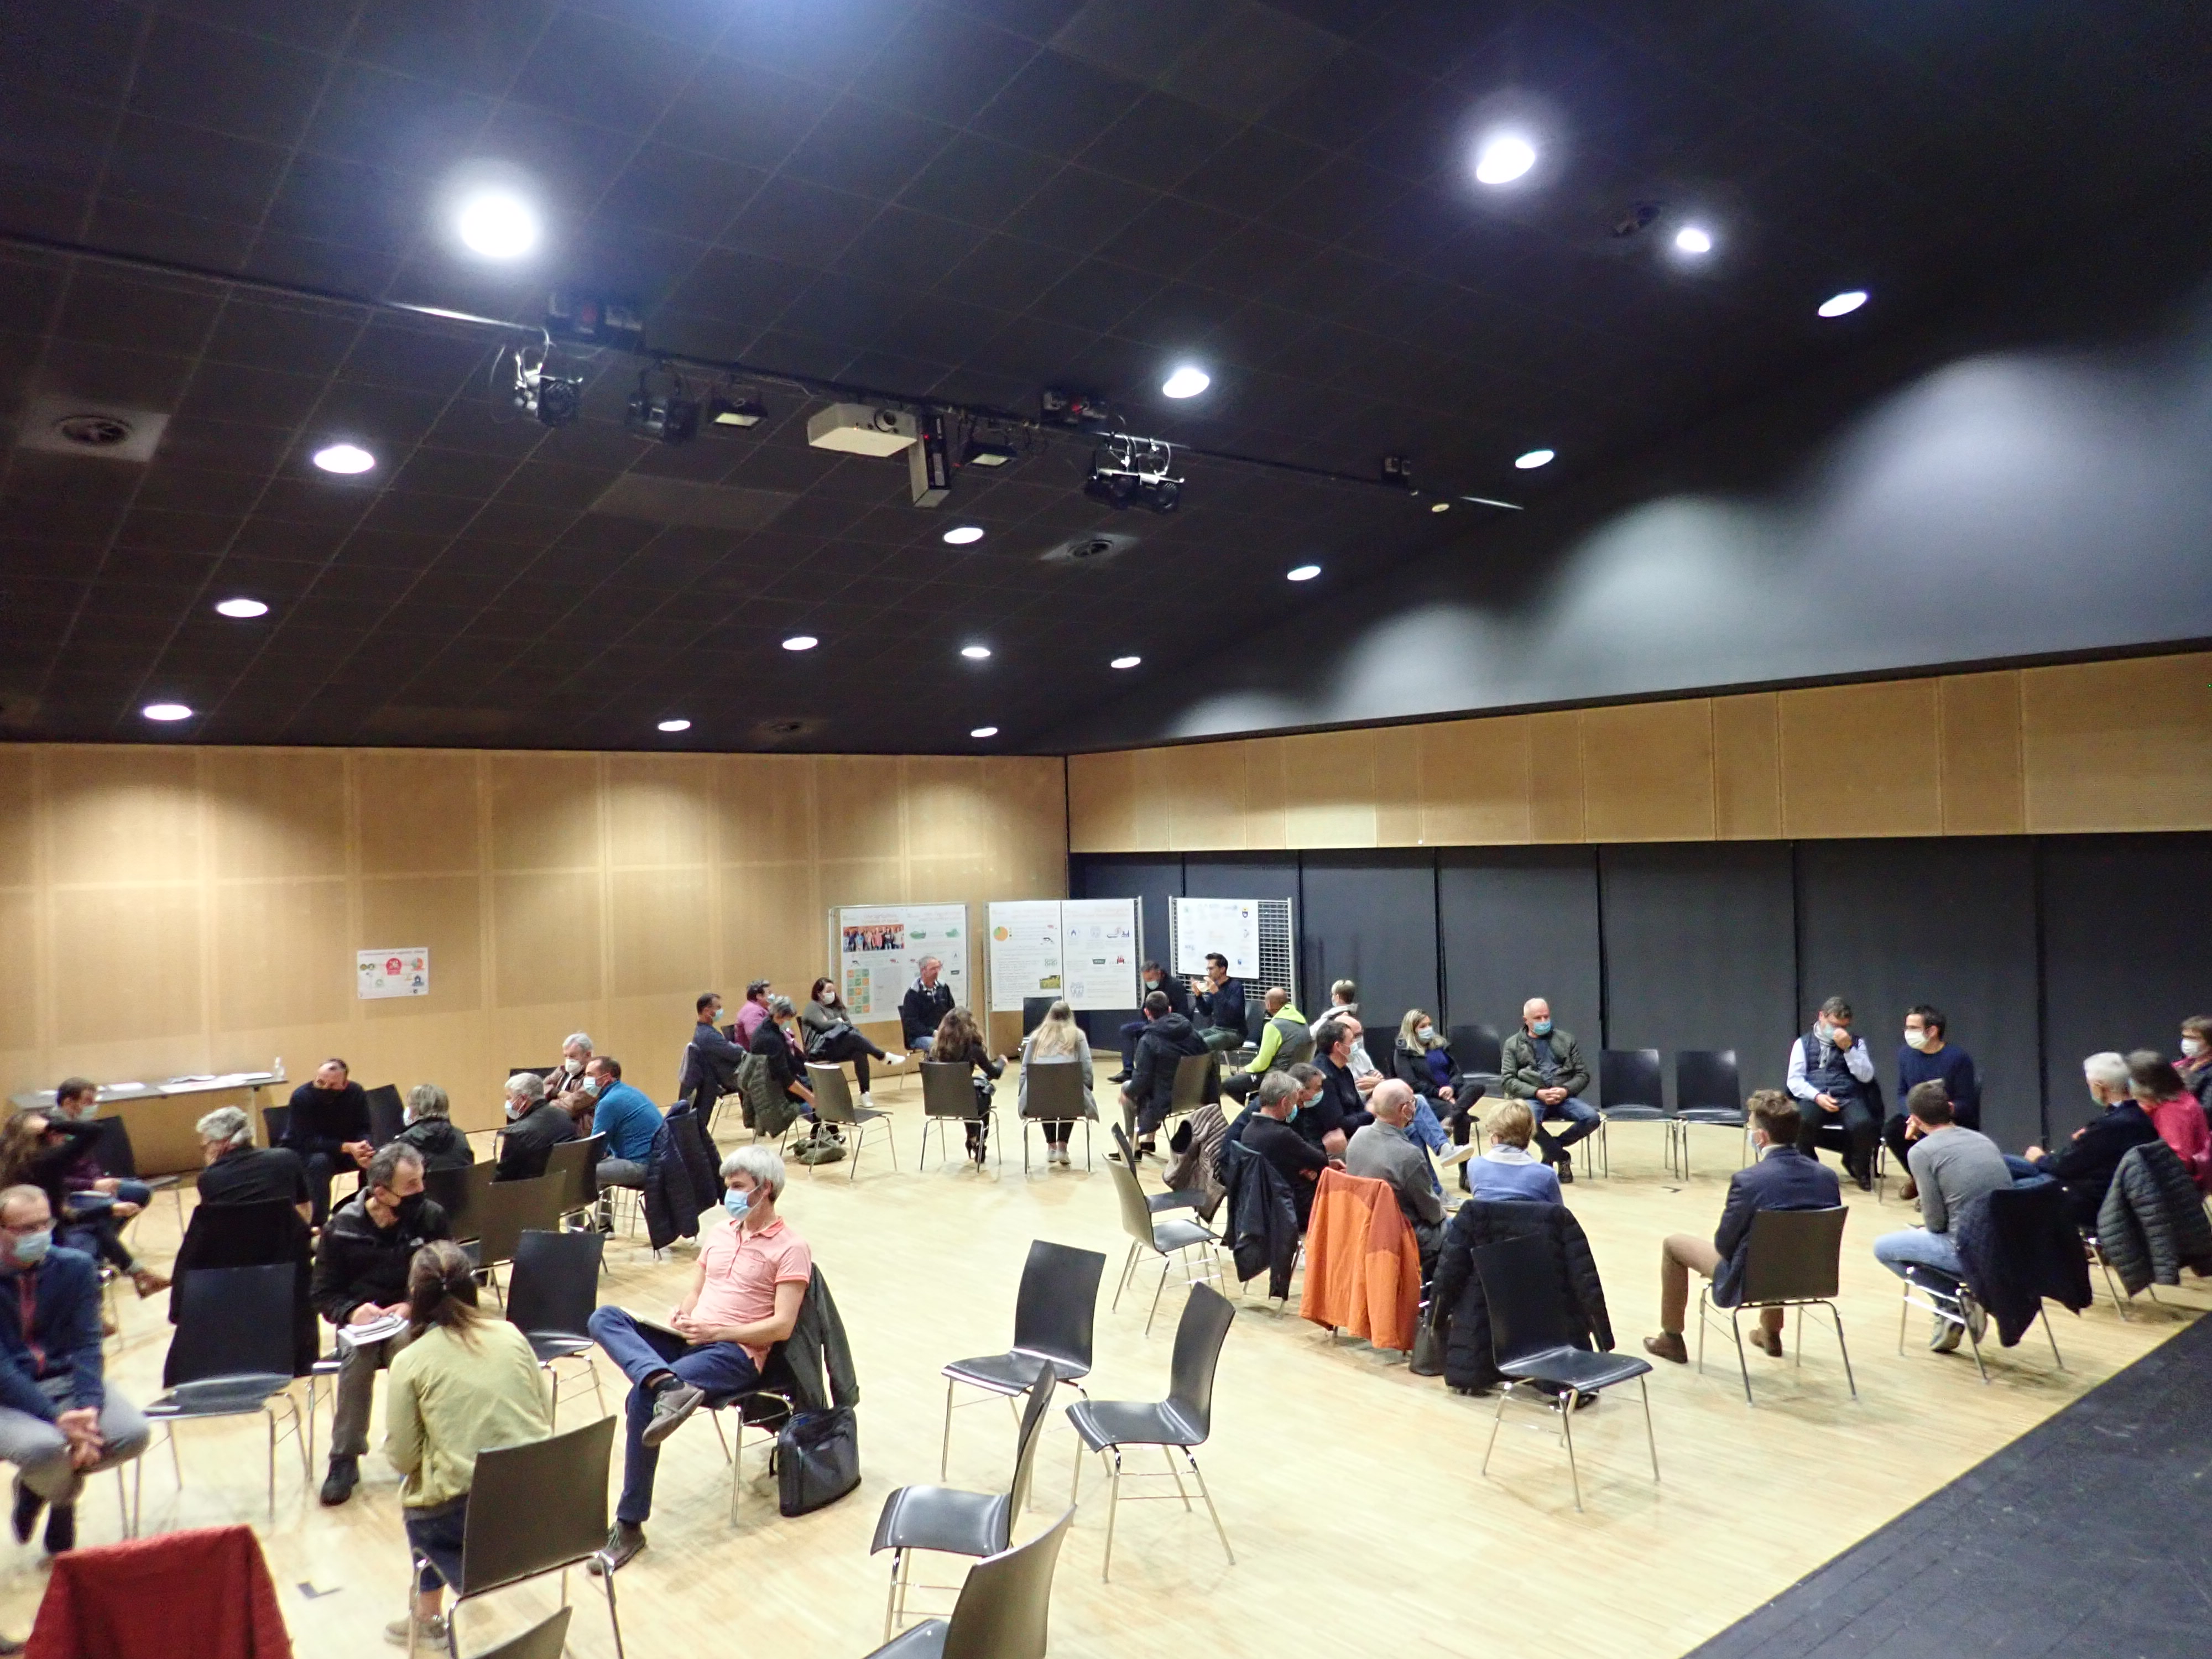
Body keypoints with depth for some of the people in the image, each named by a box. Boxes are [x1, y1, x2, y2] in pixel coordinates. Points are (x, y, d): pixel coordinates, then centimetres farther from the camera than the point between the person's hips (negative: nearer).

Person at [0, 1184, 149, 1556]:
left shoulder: (75, 1267, -2)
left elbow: (86, 1344, -4)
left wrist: (88, 1407, -21)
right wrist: (56, 1418, -27)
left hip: (66, 1379, 4)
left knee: (133, 1433, -21)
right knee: (44, 1446, -35)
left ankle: (35, 1484, 12)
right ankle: (64, 1497, 6)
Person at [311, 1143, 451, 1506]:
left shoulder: (431, 1218, -4)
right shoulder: (342, 1227, -3)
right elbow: (322, 1292, 2)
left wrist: (414, 1306, -16)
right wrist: (350, 1311, -18)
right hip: (361, 1320, 1)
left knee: (406, 1346, -35)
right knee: (357, 1353, -33)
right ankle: (345, 1458, -18)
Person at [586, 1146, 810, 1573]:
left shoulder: (790, 1249, -4)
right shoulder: (719, 1232, 18)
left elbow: (782, 1326, -11)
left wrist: (717, 1331, -17)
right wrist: (680, 1318, -3)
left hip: (736, 1352, -7)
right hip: (688, 1339, 7)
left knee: (642, 1399, -29)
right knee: (604, 1318, -17)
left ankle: (630, 1525, -14)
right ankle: (669, 1385, -42)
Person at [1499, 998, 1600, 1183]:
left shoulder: (1566, 1039, 17)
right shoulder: (1513, 1044, 11)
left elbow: (1583, 1074, 13)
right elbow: (1507, 1080, 1)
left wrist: (1566, 1091, -8)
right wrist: (1538, 1093, -13)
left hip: (1564, 1096, 3)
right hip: (1531, 1097, -3)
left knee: (1592, 1118, -26)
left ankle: (1552, 1150, 0)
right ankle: (1562, 1158, -10)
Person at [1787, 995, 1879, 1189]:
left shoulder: (1856, 1043, 16)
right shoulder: (1803, 1043, 12)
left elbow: (1866, 1076, 2)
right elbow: (1795, 1080, 3)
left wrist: (1848, 1048, -9)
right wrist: (1817, 1096, -15)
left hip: (1849, 1098, 1)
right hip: (1815, 1098, -1)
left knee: (1864, 1124, -33)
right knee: (1801, 1121, -35)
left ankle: (1859, 1168, 0)